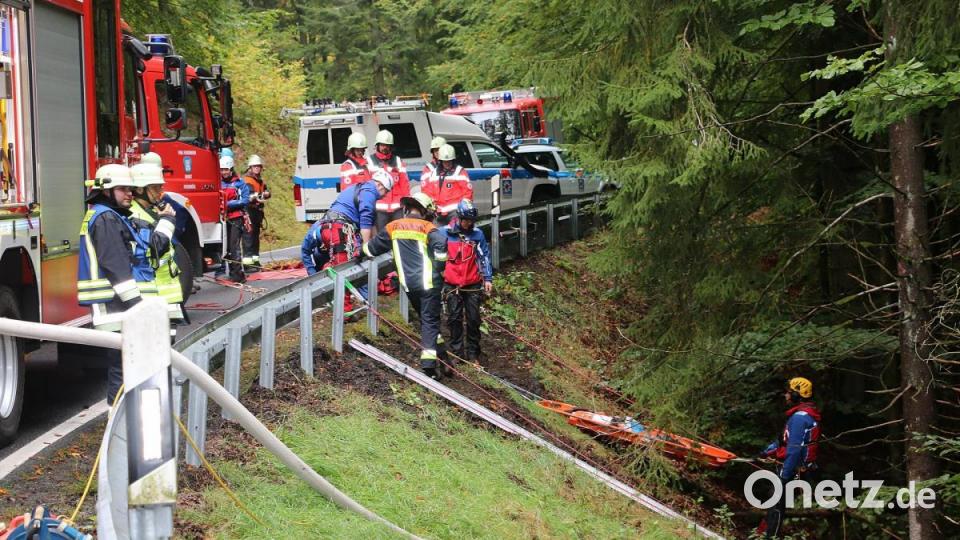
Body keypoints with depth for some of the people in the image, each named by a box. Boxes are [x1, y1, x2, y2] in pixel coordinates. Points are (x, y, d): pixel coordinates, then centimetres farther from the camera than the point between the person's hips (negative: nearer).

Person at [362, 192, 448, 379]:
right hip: (428, 282, -4)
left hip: (408, 284, 4)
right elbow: (441, 244, -23)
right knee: (430, 320, -3)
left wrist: (363, 248, 42)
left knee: (425, 318, 23)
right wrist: (438, 268, -8)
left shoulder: (393, 227, 9)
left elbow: (372, 248, 19)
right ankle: (429, 365, -12)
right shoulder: (427, 227, -4)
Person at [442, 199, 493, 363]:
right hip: (452, 284, 0)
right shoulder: (446, 233, -4)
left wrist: (488, 279, -2)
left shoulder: (477, 234, 0)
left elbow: (484, 257, 3)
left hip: (473, 284, 1)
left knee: (473, 319, 3)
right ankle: (457, 352, 10)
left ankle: (473, 352, 13)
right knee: (454, 319, 2)